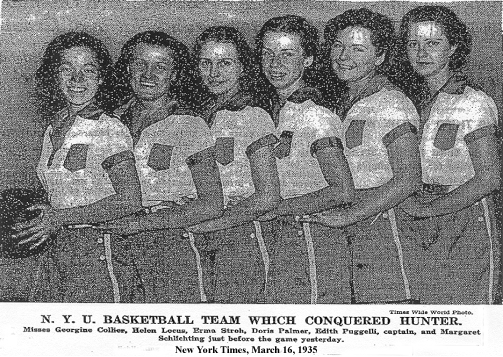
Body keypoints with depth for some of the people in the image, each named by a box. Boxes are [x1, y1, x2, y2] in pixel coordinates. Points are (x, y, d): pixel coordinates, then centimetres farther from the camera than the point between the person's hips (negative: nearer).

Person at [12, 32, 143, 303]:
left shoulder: (110, 130, -10)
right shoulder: (52, 131, 12)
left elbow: (130, 201, -16)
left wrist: (60, 218, -15)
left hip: (98, 252, -6)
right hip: (59, 254, 6)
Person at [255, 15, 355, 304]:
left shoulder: (314, 116, -11)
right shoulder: (269, 110, 12)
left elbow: (342, 191, -19)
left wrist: (276, 208, -15)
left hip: (311, 241, -7)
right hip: (275, 242, 7)